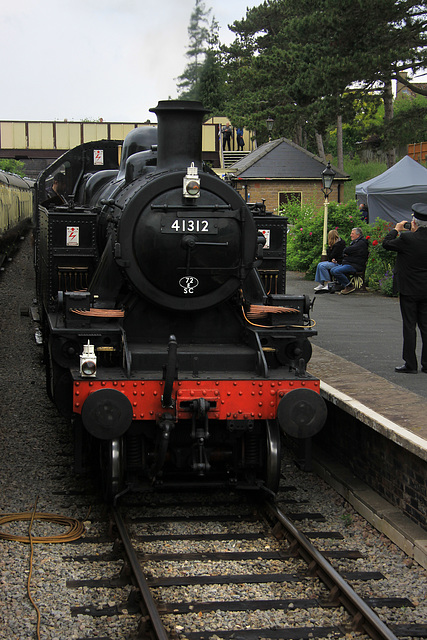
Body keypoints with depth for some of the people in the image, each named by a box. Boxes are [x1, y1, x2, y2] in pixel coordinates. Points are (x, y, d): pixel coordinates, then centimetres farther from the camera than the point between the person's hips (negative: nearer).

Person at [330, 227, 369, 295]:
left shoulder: (361, 243, -11)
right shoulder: (354, 242, 23)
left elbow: (347, 251, -19)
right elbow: (344, 253, 22)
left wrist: (345, 250, 4)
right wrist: (344, 254, -2)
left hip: (355, 266, -10)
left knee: (337, 271, -25)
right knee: (332, 270, -3)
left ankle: (349, 286, -14)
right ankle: (344, 286, -2)